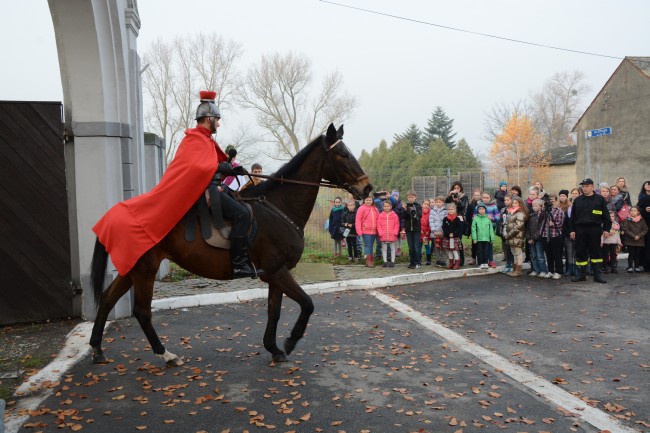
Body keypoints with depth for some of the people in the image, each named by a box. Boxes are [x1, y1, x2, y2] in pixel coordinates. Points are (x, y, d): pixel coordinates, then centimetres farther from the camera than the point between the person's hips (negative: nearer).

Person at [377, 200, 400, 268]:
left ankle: (392, 262, 14)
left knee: (392, 248, 7)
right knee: (384, 248, 6)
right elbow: (378, 225, 1)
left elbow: (397, 225, 1)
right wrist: (380, 233, -8)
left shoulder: (394, 215, 1)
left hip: (392, 235, -1)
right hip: (383, 236, 1)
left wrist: (395, 233, -8)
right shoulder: (380, 215, 2)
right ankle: (385, 262, 13)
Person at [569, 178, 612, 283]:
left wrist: (606, 229, -2)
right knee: (580, 252, 4)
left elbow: (606, 215, 4)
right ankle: (582, 274, 14)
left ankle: (597, 274, 8)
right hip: (580, 229, 2)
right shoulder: (577, 200, 9)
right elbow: (572, 216, 10)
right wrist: (572, 230, 4)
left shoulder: (599, 199, 4)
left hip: (595, 229, -2)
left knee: (595, 252, 3)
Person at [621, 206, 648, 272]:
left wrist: (639, 236, -12)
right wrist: (633, 236, -15)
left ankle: (637, 267, 16)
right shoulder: (627, 220, -3)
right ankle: (630, 267, 6)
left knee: (638, 254, 8)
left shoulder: (642, 220, 4)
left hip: (640, 241, 2)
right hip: (630, 241, -2)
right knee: (631, 254, 0)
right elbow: (626, 230, -8)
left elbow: (645, 229, 2)